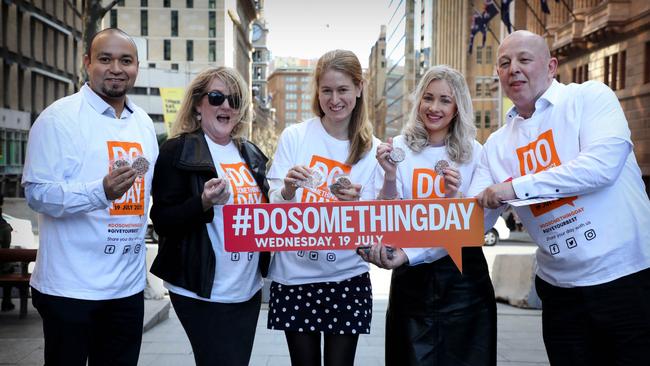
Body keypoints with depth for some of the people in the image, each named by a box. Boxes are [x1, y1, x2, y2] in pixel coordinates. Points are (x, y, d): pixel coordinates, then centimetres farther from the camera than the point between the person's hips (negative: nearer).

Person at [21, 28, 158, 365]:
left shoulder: (143, 123, 11)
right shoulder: (59, 118, -10)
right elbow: (37, 192, -17)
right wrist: (102, 191, -28)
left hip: (129, 284, 6)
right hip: (71, 286, -6)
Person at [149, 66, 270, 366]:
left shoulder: (251, 153, 11)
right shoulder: (178, 151, -7)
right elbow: (163, 222, -11)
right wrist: (204, 203, -27)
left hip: (249, 288, 6)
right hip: (204, 293, -6)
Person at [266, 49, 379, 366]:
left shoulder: (371, 149, 1)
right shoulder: (294, 136, -2)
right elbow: (274, 207, -2)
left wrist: (356, 203, -21)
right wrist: (288, 189, -24)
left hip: (347, 279, 1)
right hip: (294, 278, 0)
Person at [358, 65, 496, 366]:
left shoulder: (474, 153, 1)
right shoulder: (399, 148, -2)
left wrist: (455, 197, -21)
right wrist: (389, 175, -19)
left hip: (462, 274, 1)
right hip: (412, 277, -1)